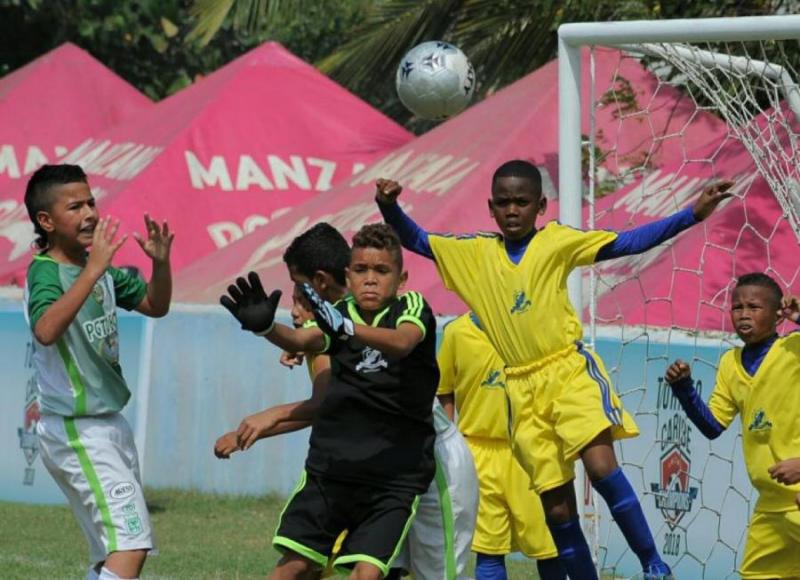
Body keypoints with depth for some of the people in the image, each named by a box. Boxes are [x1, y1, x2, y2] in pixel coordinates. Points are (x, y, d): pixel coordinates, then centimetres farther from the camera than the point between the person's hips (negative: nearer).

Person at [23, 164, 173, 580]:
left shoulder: (99, 267, 9)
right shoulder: (45, 272, -17)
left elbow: (155, 306, 19)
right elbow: (46, 330, -37)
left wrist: (160, 263, 0)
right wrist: (93, 270, -41)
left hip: (109, 424, 9)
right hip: (75, 431, -9)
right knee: (131, 544, -20)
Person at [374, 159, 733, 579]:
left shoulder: (557, 241, 1)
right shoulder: (475, 252, 10)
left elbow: (625, 243, -3)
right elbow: (416, 241, 12)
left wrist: (690, 216, -11)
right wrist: (389, 207, -8)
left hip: (569, 372, -4)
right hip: (522, 389, 4)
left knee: (600, 464, -24)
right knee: (555, 504, 4)